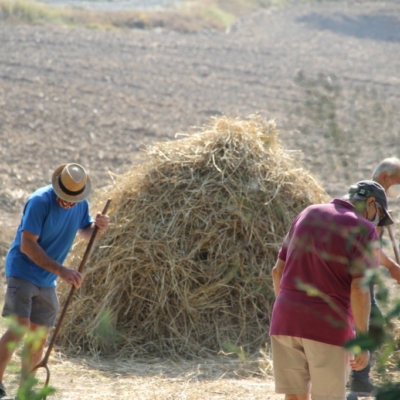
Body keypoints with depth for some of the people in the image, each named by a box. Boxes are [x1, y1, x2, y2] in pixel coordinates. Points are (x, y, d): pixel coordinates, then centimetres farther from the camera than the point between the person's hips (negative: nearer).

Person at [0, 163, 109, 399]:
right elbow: (27, 245, -23)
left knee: (39, 337, 6)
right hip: (22, 272, -7)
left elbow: (85, 233, 20)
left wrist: (97, 226, -5)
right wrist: (60, 270, -29)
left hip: (47, 282, 7)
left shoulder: (81, 204, 1)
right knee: (19, 327, -20)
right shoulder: (40, 201, -20)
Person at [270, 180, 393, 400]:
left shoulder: (307, 215, 12)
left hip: (287, 320, 5)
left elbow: (278, 270, 13)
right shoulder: (363, 230, -7)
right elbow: (359, 289, -15)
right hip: (329, 326, -5)